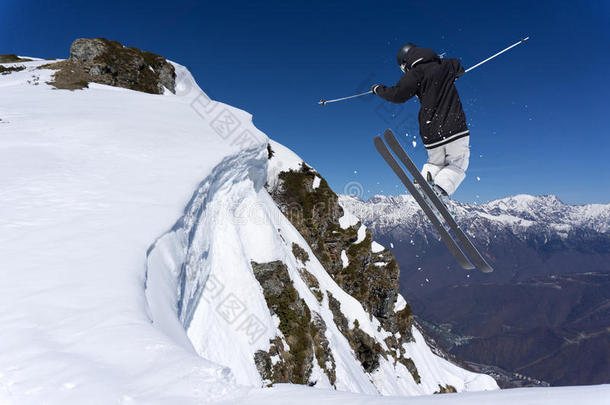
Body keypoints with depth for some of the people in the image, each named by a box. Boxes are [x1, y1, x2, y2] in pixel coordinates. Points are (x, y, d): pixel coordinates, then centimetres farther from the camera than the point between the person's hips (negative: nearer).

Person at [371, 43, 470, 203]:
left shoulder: (416, 73, 0)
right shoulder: (445, 65, 14)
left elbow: (398, 95, -7)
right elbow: (459, 68, 36)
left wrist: (378, 89, 9)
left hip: (431, 132, -1)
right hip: (455, 127, 1)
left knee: (435, 163, 20)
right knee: (458, 164, 7)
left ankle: (425, 179, -7)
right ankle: (441, 188, -17)